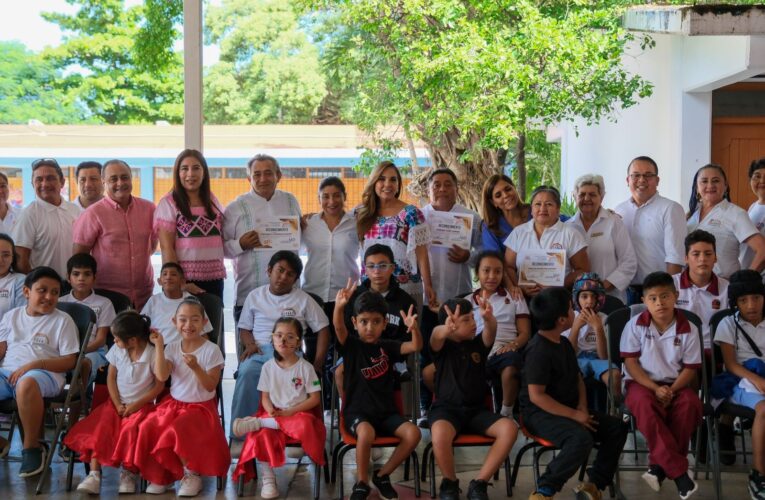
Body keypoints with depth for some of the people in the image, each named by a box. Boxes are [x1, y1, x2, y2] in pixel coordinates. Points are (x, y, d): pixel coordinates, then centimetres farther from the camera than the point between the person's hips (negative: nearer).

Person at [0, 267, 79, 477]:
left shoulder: (62, 320, 8)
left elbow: (69, 361, 1)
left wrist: (36, 364, -13)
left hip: (45, 374, -4)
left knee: (26, 383, -41)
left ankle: (31, 447, -20)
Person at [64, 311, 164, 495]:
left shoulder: (153, 354, -14)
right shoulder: (116, 350, -1)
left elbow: (159, 386, -8)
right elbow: (111, 378, 5)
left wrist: (136, 405, -15)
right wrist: (117, 405, -7)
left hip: (141, 405, -4)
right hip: (117, 402, 4)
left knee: (131, 430, -31)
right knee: (98, 429, -20)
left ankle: (128, 473, -18)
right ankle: (94, 474, -24)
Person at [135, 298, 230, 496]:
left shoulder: (211, 350, -8)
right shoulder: (172, 348, 3)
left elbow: (211, 386, -12)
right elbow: (162, 376, -13)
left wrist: (196, 368, -27)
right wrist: (159, 346, -15)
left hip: (201, 407, -4)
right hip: (174, 404, 4)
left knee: (177, 431, -30)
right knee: (148, 428, -19)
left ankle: (192, 475, -6)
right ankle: (159, 475, 3)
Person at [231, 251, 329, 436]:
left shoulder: (303, 299, 14)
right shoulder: (255, 296, 19)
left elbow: (322, 329, 11)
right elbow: (244, 329, 20)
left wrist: (318, 362, -2)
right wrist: (249, 344, -4)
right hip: (259, 351, 1)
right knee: (247, 372, -34)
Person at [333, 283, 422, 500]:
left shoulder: (387, 347, 6)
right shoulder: (351, 346, -2)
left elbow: (416, 346, -9)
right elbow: (338, 327, -23)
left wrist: (414, 328, -33)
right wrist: (339, 306, -46)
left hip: (386, 411, 4)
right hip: (357, 411, -4)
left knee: (413, 433, -21)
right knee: (366, 432, -37)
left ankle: (382, 475, 1)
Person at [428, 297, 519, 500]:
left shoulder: (479, 343, 9)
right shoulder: (443, 346, 0)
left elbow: (491, 330, -14)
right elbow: (436, 336, -26)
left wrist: (488, 318, -41)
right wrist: (445, 330, -53)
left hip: (476, 409, 4)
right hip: (446, 407, -4)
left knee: (509, 428, -24)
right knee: (440, 434, -38)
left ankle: (479, 483, -12)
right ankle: (450, 483, -8)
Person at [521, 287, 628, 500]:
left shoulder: (564, 343, 12)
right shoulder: (538, 350, -20)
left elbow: (577, 378, 19)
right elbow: (536, 396, -23)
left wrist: (582, 407, -1)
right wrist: (574, 414, -20)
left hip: (567, 410, 10)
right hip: (539, 413, -10)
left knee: (617, 427, 0)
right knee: (581, 438, -35)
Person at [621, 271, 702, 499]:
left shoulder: (688, 329, -3)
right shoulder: (635, 325, -5)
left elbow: (690, 368, -1)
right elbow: (630, 363, -5)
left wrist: (671, 390, -18)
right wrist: (655, 388, -18)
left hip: (675, 384, 1)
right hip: (641, 382, -1)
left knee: (690, 403, -32)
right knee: (644, 403, -36)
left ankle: (660, 465, -20)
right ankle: (678, 470, -33)